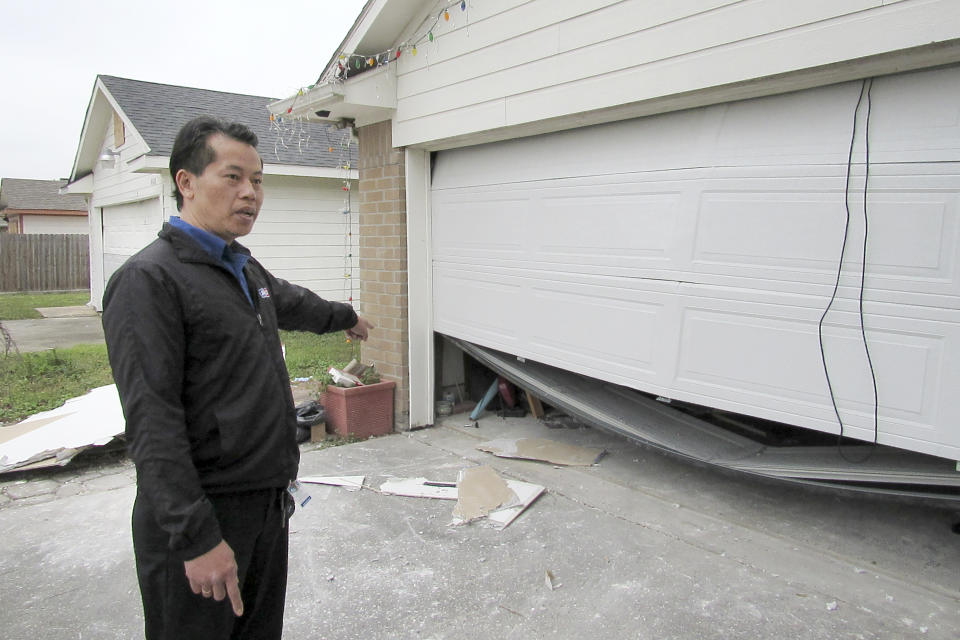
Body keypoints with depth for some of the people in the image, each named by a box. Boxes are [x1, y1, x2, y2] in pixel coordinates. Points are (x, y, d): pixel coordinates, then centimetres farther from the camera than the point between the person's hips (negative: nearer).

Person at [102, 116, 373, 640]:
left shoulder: (244, 269, 11)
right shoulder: (148, 279, -16)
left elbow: (293, 302, 34)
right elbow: (152, 423, -22)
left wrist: (345, 317, 50)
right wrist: (196, 537, -24)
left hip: (270, 502, 8)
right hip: (199, 515, -8)